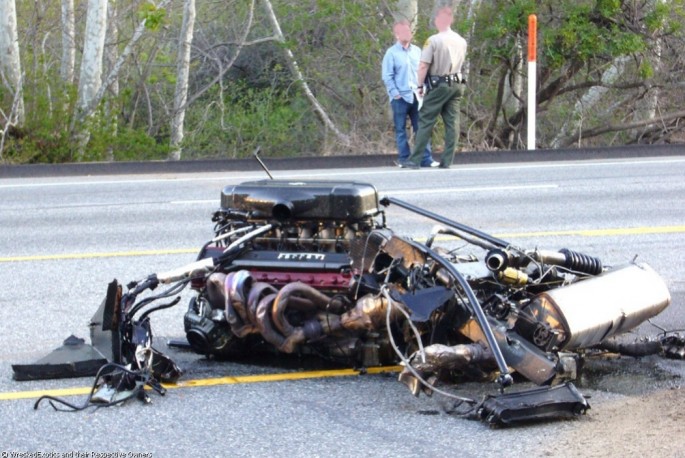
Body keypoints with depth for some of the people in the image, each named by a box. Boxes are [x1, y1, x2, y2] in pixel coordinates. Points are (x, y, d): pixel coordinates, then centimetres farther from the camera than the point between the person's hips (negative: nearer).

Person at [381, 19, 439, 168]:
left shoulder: (417, 51, 11)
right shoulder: (391, 53, -3)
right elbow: (387, 76, -5)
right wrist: (395, 93, -11)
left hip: (417, 96, 4)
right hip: (401, 97, -4)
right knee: (401, 129, 3)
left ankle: (426, 158, 3)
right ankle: (404, 159, 8)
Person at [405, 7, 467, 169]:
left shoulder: (433, 40, -12)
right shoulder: (461, 41, 7)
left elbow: (423, 66, -14)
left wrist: (420, 86, -5)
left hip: (438, 85, -5)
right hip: (457, 84, 5)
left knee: (426, 121, -1)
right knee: (452, 122, 5)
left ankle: (414, 159, -1)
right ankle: (447, 160, 4)